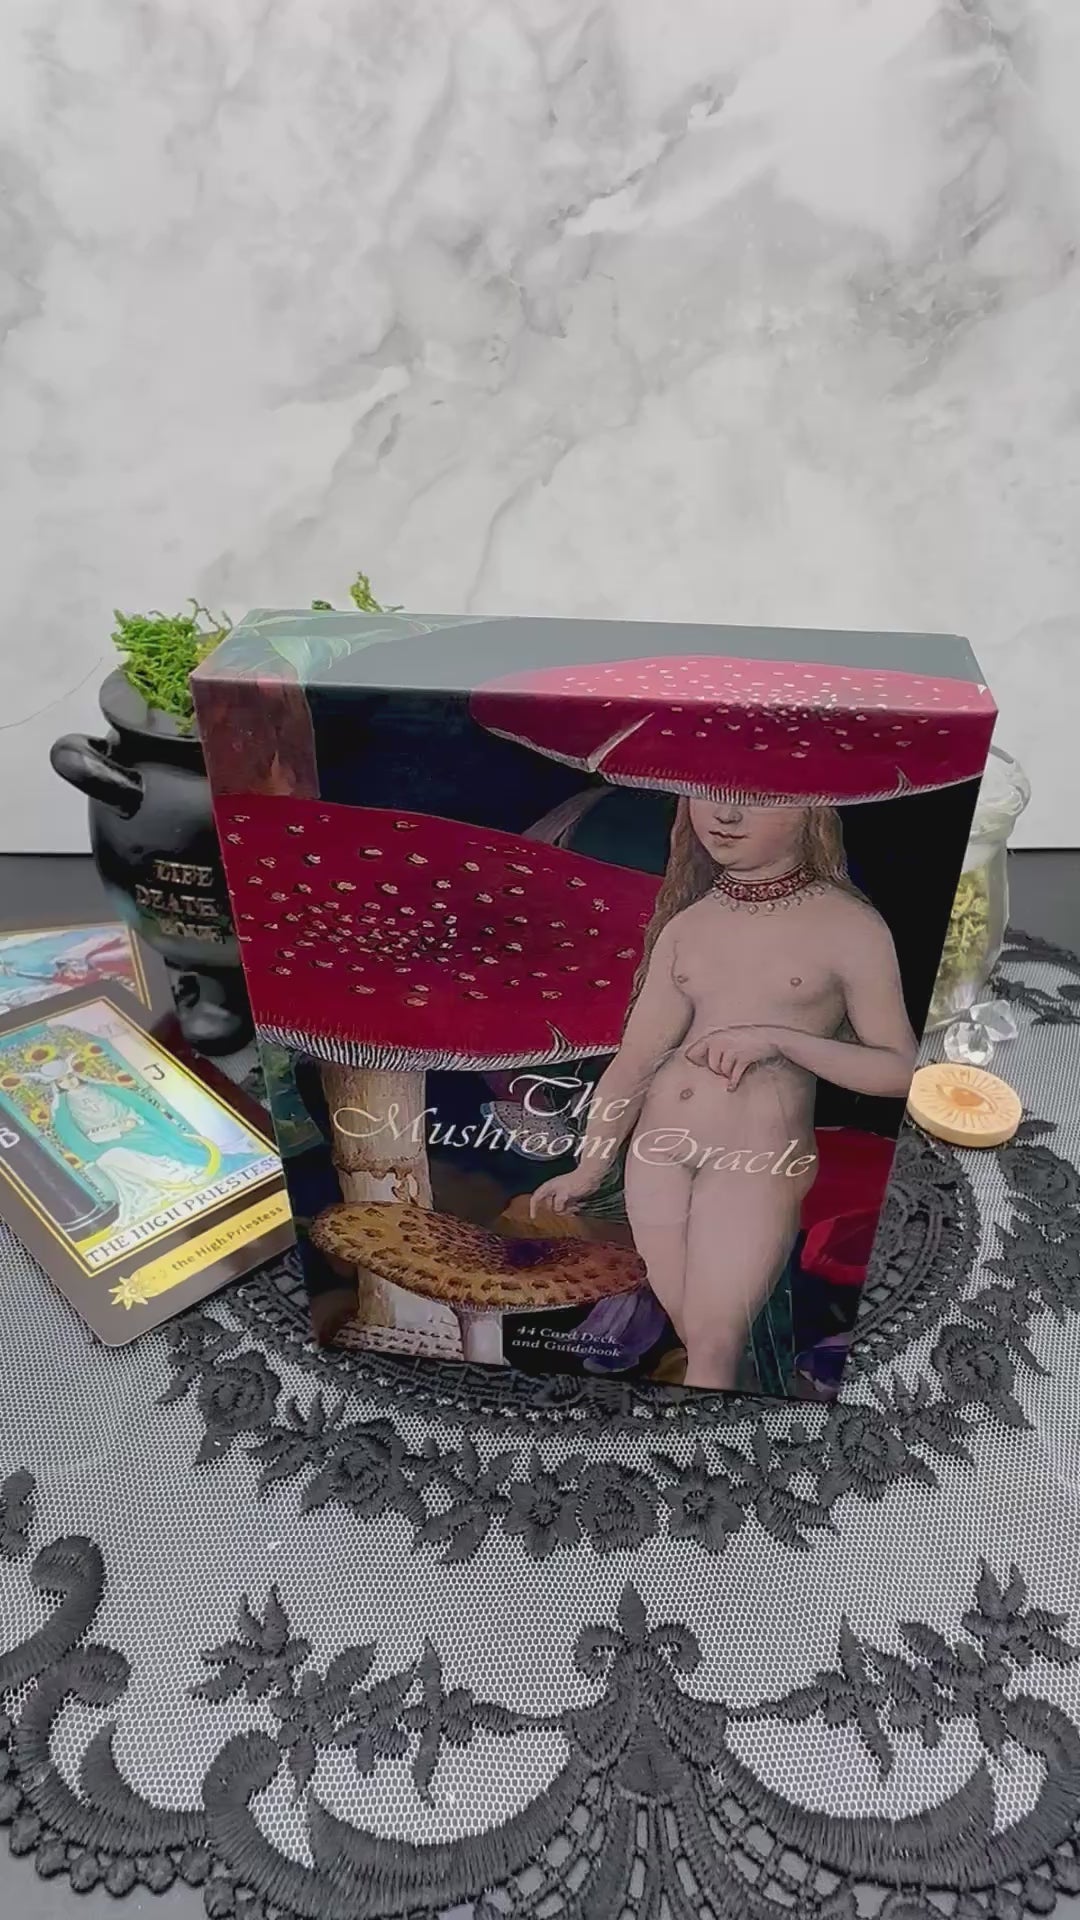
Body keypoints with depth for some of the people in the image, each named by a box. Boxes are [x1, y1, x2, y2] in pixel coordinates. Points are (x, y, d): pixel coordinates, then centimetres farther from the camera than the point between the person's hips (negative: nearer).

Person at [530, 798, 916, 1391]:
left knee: (713, 1345, -6)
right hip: (657, 1148, 4)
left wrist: (778, 1038, -16)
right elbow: (637, 1057, 5)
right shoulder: (686, 926, 5)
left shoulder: (850, 927, -6)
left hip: (760, 1158, -4)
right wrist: (587, 1169, 3)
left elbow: (901, 1070, -5)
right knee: (687, 1332, 11)